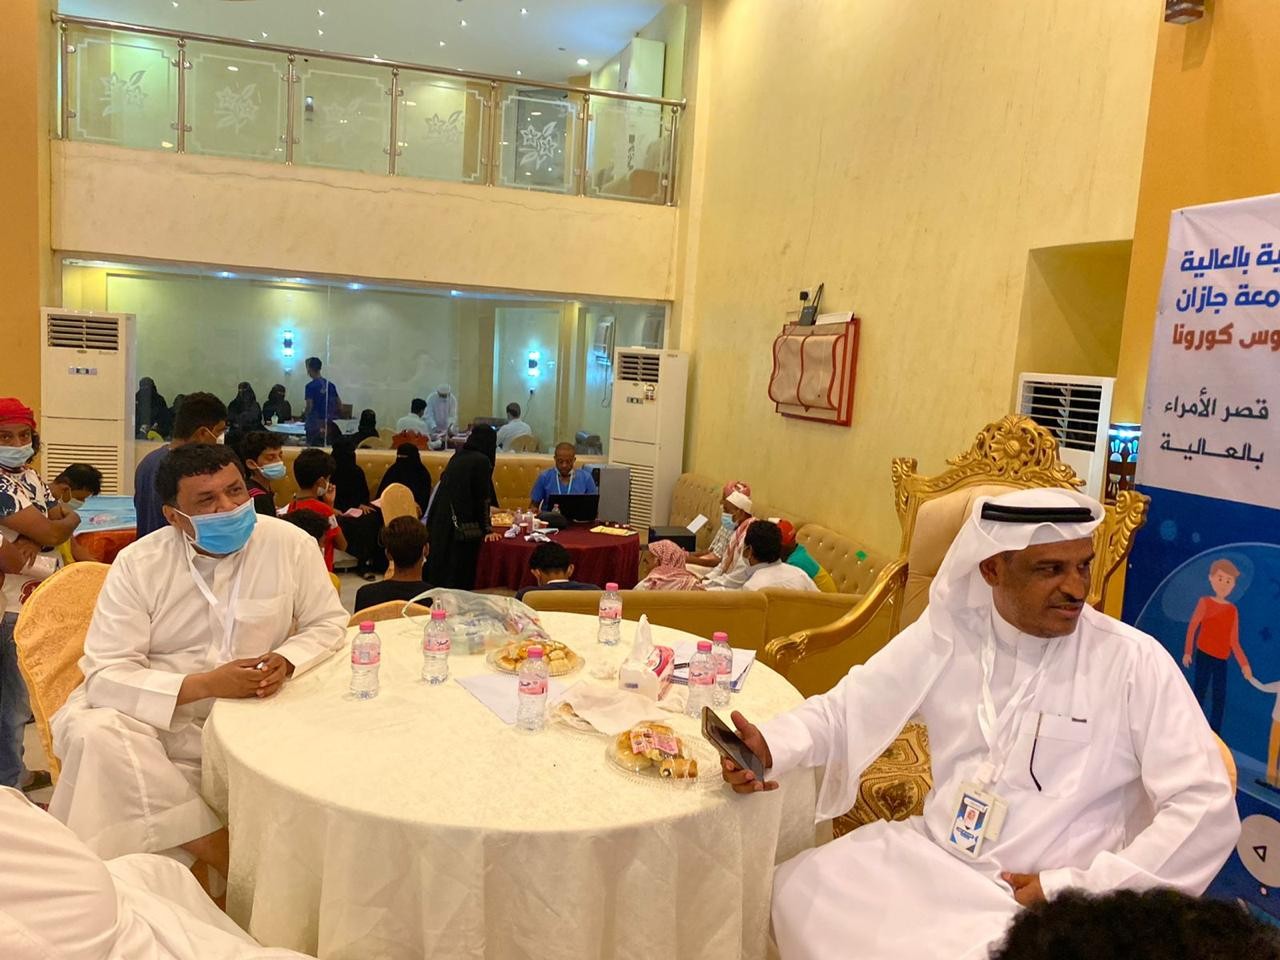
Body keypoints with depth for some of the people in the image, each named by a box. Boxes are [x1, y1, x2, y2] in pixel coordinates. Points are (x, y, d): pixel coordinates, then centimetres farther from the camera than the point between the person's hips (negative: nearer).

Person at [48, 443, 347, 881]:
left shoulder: (291, 545, -9)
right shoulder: (138, 564, -10)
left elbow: (328, 623, 1)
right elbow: (106, 674, -15)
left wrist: (286, 661, -21)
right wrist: (205, 685, -28)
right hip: (158, 716, 0)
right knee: (95, 732, -31)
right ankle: (217, 850, -21)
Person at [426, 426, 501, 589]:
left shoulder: (458, 456, 13)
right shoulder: (481, 461, -8)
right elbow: (482, 497, -8)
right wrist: (487, 530, 0)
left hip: (439, 522, 7)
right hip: (463, 526, -7)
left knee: (438, 569, 11)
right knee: (459, 576, -1)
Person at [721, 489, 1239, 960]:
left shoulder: (1134, 662, -11)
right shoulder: (946, 633, -2)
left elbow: (1207, 809, -13)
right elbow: (846, 709, 3)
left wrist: (1073, 889, -16)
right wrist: (770, 746, -18)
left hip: (1043, 903, -4)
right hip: (930, 856, 4)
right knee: (794, 890, -8)